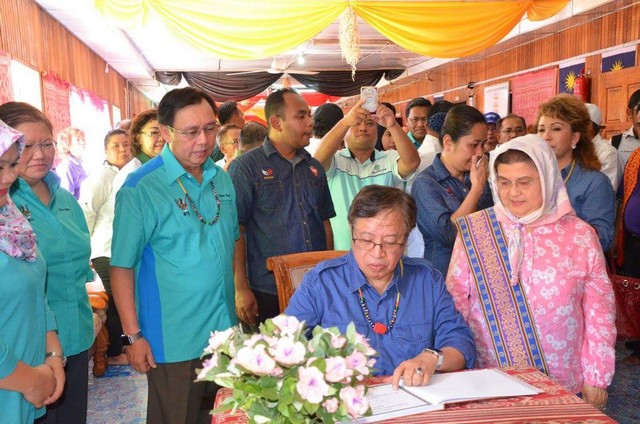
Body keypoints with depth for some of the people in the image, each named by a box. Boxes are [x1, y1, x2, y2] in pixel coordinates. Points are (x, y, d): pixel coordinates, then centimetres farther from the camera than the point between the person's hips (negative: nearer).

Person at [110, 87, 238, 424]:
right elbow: (122, 267, -12)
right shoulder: (140, 188, -14)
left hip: (224, 330, 6)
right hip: (173, 340, -6)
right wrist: (133, 335, -13)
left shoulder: (221, 179, 5)